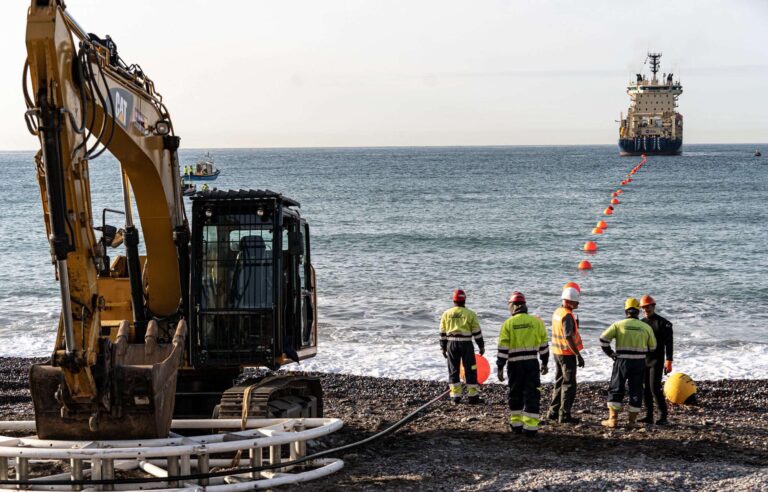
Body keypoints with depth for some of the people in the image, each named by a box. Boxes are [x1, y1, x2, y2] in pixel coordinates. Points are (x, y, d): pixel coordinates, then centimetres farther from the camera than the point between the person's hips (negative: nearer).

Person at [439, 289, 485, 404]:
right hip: (466, 344, -2)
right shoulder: (470, 314, -2)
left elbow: (443, 333, 7)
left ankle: (455, 396, 8)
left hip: (451, 344, 2)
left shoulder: (446, 314, 5)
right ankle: (472, 396, 5)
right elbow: (477, 332, -2)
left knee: (453, 370, 9)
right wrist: (481, 346, 7)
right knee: (470, 370, 5)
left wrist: (443, 347, 15)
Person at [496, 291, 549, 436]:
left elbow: (503, 348, -6)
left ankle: (516, 424, 19)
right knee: (531, 394, 2)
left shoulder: (508, 324, -4)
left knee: (515, 394, 14)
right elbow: (543, 345, 8)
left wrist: (500, 367, -1)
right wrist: (545, 363, 19)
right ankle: (530, 427, -4)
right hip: (532, 364, 1)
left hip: (515, 364, -1)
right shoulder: (536, 321, 3)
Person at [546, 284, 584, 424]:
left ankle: (553, 412, 23)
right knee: (569, 385, -2)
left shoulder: (557, 312, 8)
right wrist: (578, 355, -26)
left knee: (560, 382, 18)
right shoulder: (567, 316, -21)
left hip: (557, 353, 9)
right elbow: (568, 338, -27)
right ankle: (564, 415, -1)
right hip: (567, 354, -9)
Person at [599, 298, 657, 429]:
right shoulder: (646, 327, 3)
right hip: (639, 363, 1)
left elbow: (603, 338, -12)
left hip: (622, 361, -1)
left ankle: (613, 419, 2)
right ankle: (632, 420, 10)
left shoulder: (619, 325, -4)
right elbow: (652, 347, 12)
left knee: (616, 390, 7)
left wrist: (610, 353, -1)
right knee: (636, 391, 10)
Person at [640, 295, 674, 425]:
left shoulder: (663, 323, -5)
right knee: (646, 389, 5)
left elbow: (668, 343, -9)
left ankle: (663, 416, -6)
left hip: (656, 361, -6)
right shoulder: (641, 323, 12)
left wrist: (668, 361, -15)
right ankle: (649, 416, 10)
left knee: (655, 388, -13)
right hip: (642, 361, 6)